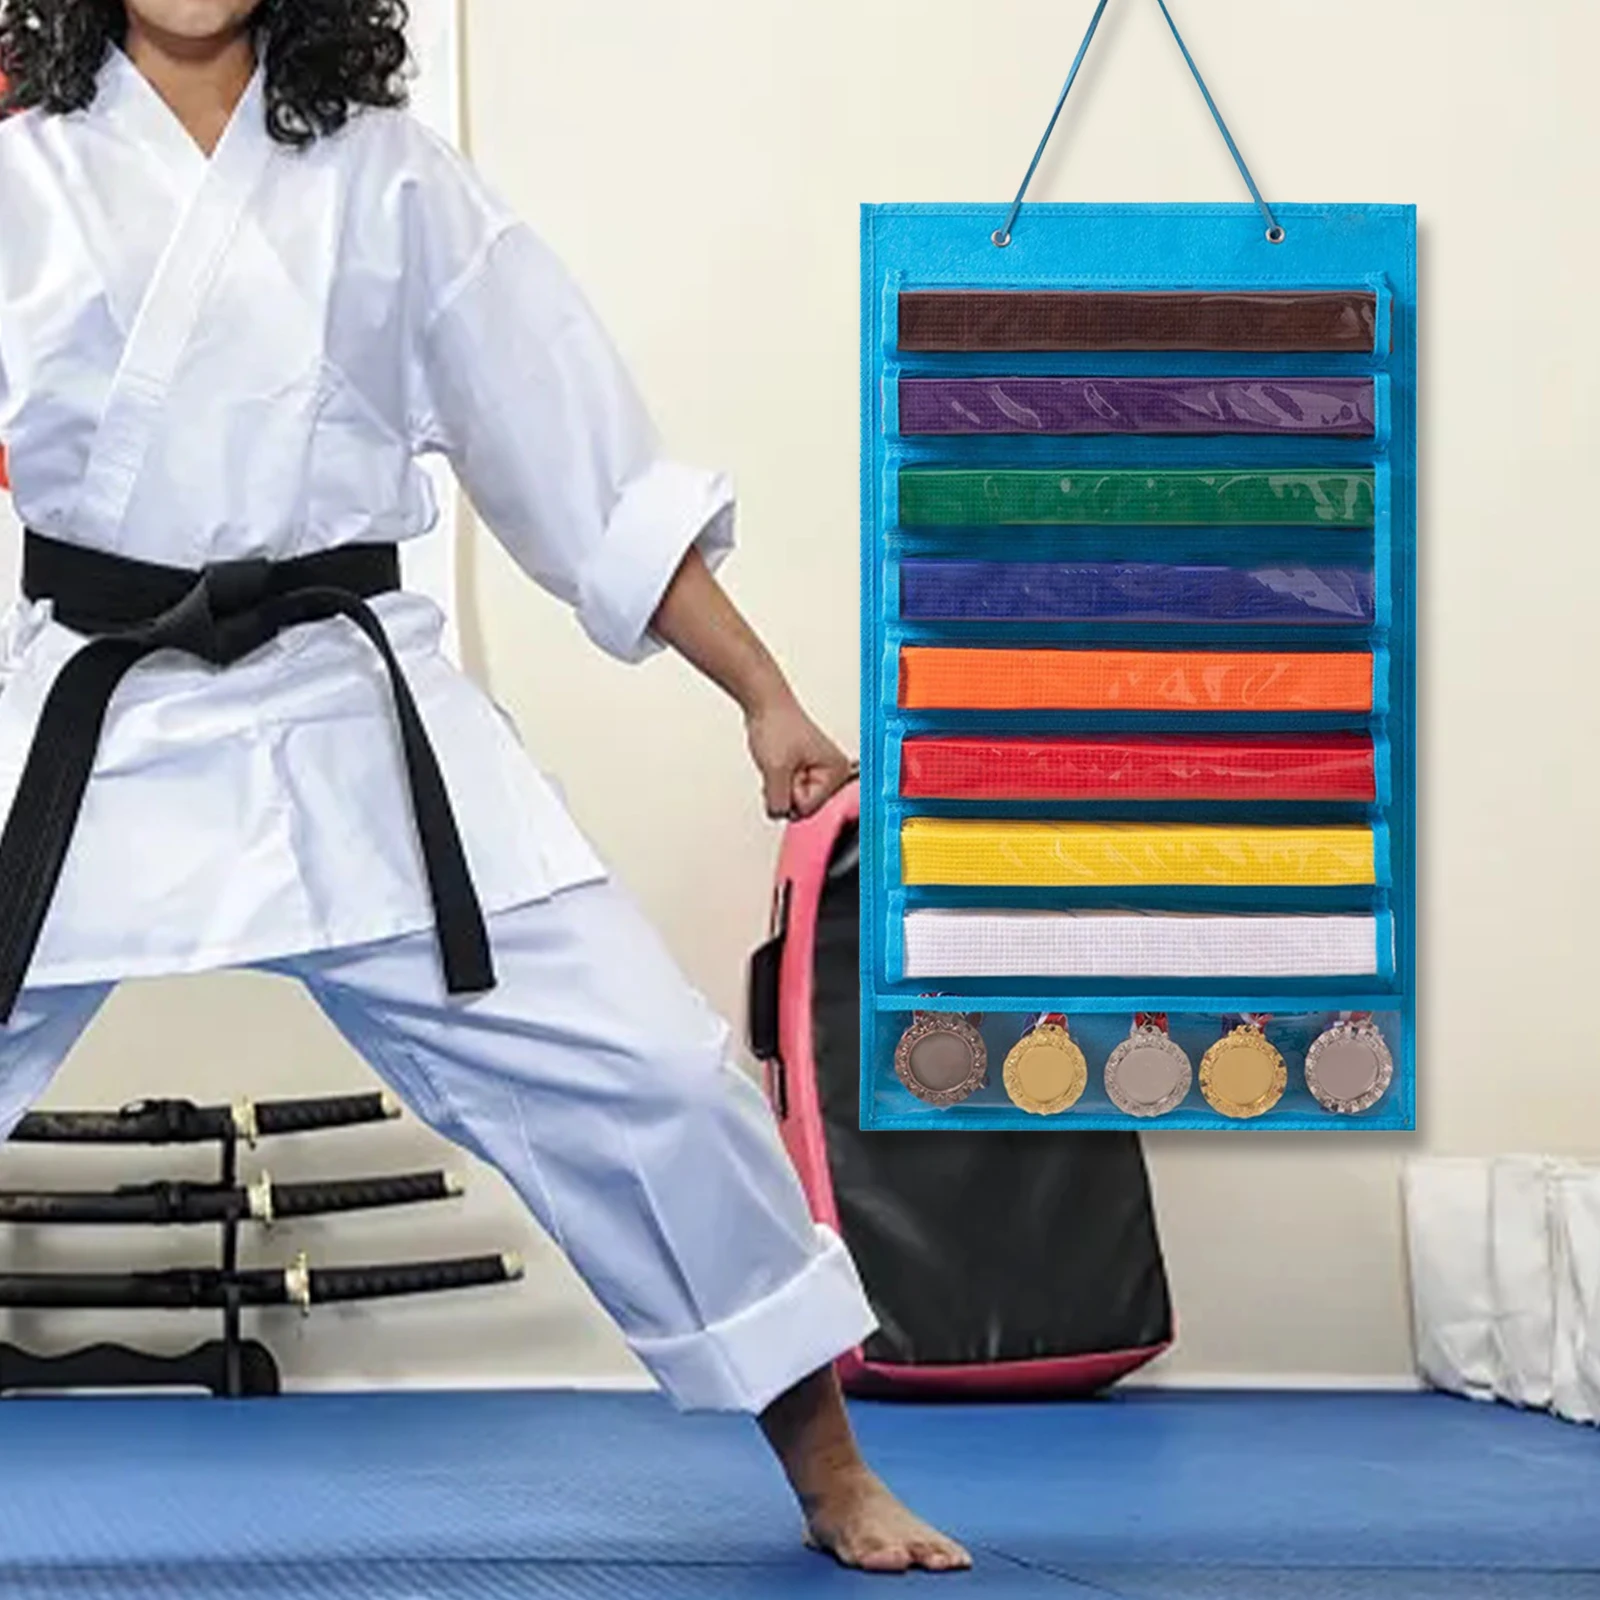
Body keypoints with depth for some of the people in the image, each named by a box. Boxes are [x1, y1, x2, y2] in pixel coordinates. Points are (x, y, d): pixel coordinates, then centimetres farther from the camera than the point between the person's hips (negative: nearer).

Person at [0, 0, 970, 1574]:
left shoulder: (387, 180, 5)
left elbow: (581, 448, 7)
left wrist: (764, 697, 6)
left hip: (353, 715, 1)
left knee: (643, 1080, -2)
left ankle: (831, 1475, 15)